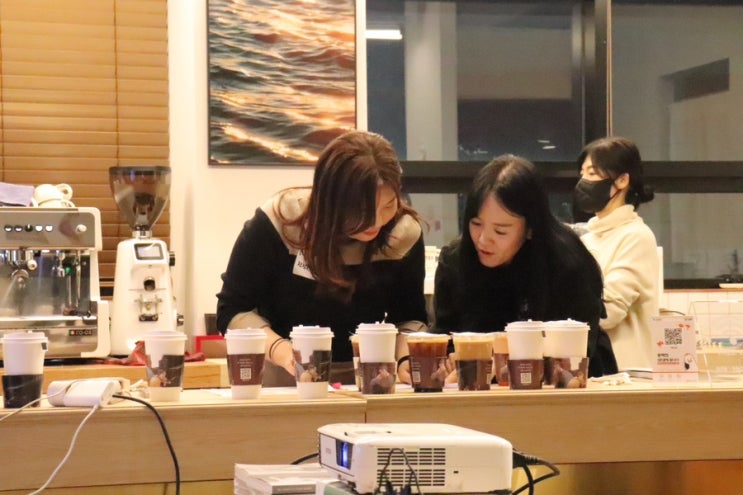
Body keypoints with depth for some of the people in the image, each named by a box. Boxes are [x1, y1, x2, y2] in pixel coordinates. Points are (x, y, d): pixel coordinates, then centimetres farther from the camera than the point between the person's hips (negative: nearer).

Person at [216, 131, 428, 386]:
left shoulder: (404, 234, -8)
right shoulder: (277, 222, -16)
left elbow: (410, 317, 7)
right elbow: (233, 309, -8)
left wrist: (407, 358, -14)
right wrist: (280, 350, -25)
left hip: (364, 381, 2)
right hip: (281, 379, -2)